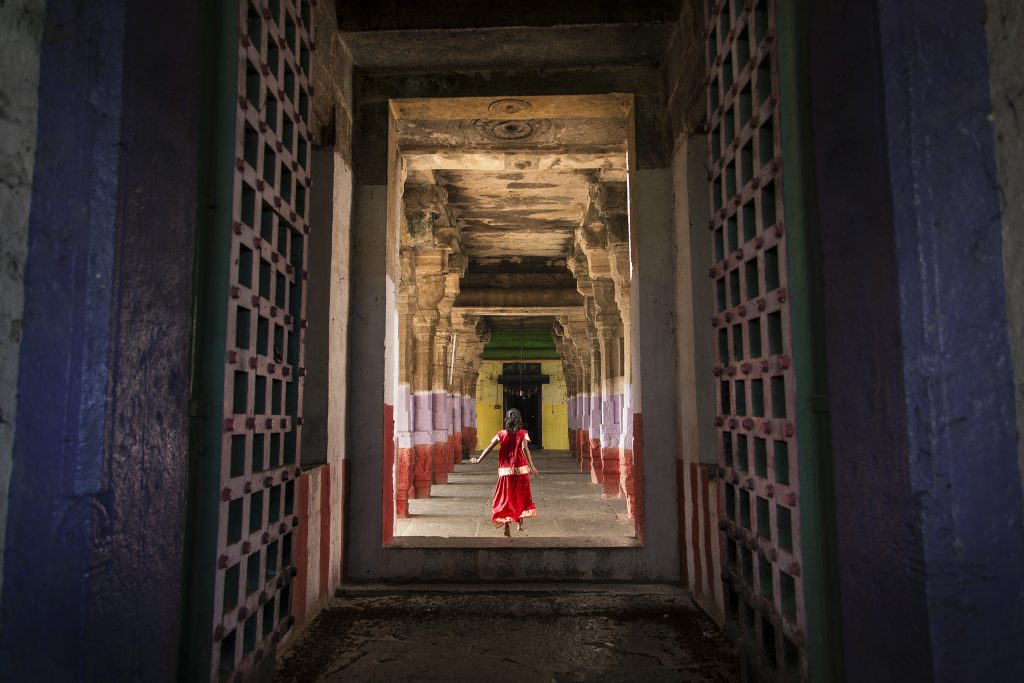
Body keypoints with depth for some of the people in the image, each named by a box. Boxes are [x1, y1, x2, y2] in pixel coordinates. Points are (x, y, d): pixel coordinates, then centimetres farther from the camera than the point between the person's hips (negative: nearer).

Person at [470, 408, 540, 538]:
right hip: (521, 469, -1)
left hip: (505, 471, 1)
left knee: (506, 497, 5)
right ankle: (520, 523, 26)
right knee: (521, 496, 18)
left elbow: (489, 448, 0)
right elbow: (524, 448, -15)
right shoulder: (523, 433, -2)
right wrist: (531, 466, -17)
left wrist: (478, 460, 10)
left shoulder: (501, 434, 4)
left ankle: (507, 524, -12)